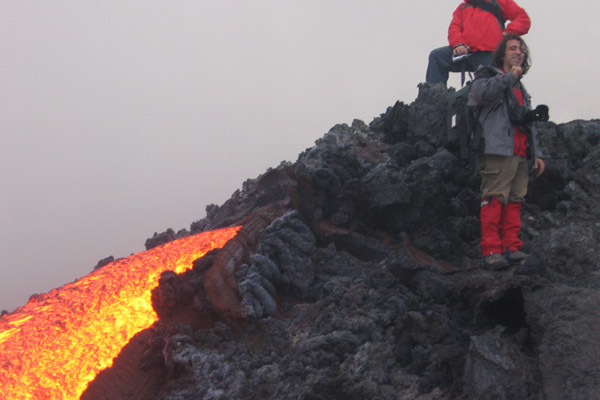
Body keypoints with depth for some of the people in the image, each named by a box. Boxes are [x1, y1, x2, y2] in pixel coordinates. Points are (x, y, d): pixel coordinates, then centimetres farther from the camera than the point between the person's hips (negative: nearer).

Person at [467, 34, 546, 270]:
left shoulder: (520, 88, 30)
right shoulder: (488, 75, 8)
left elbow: (530, 126, 30)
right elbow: (479, 93, -18)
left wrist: (537, 153, 21)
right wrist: (509, 78, -12)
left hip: (520, 155, 8)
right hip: (498, 151, -8)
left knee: (515, 201, 2)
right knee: (494, 199, -14)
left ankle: (512, 248, 3)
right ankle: (491, 251, -17)